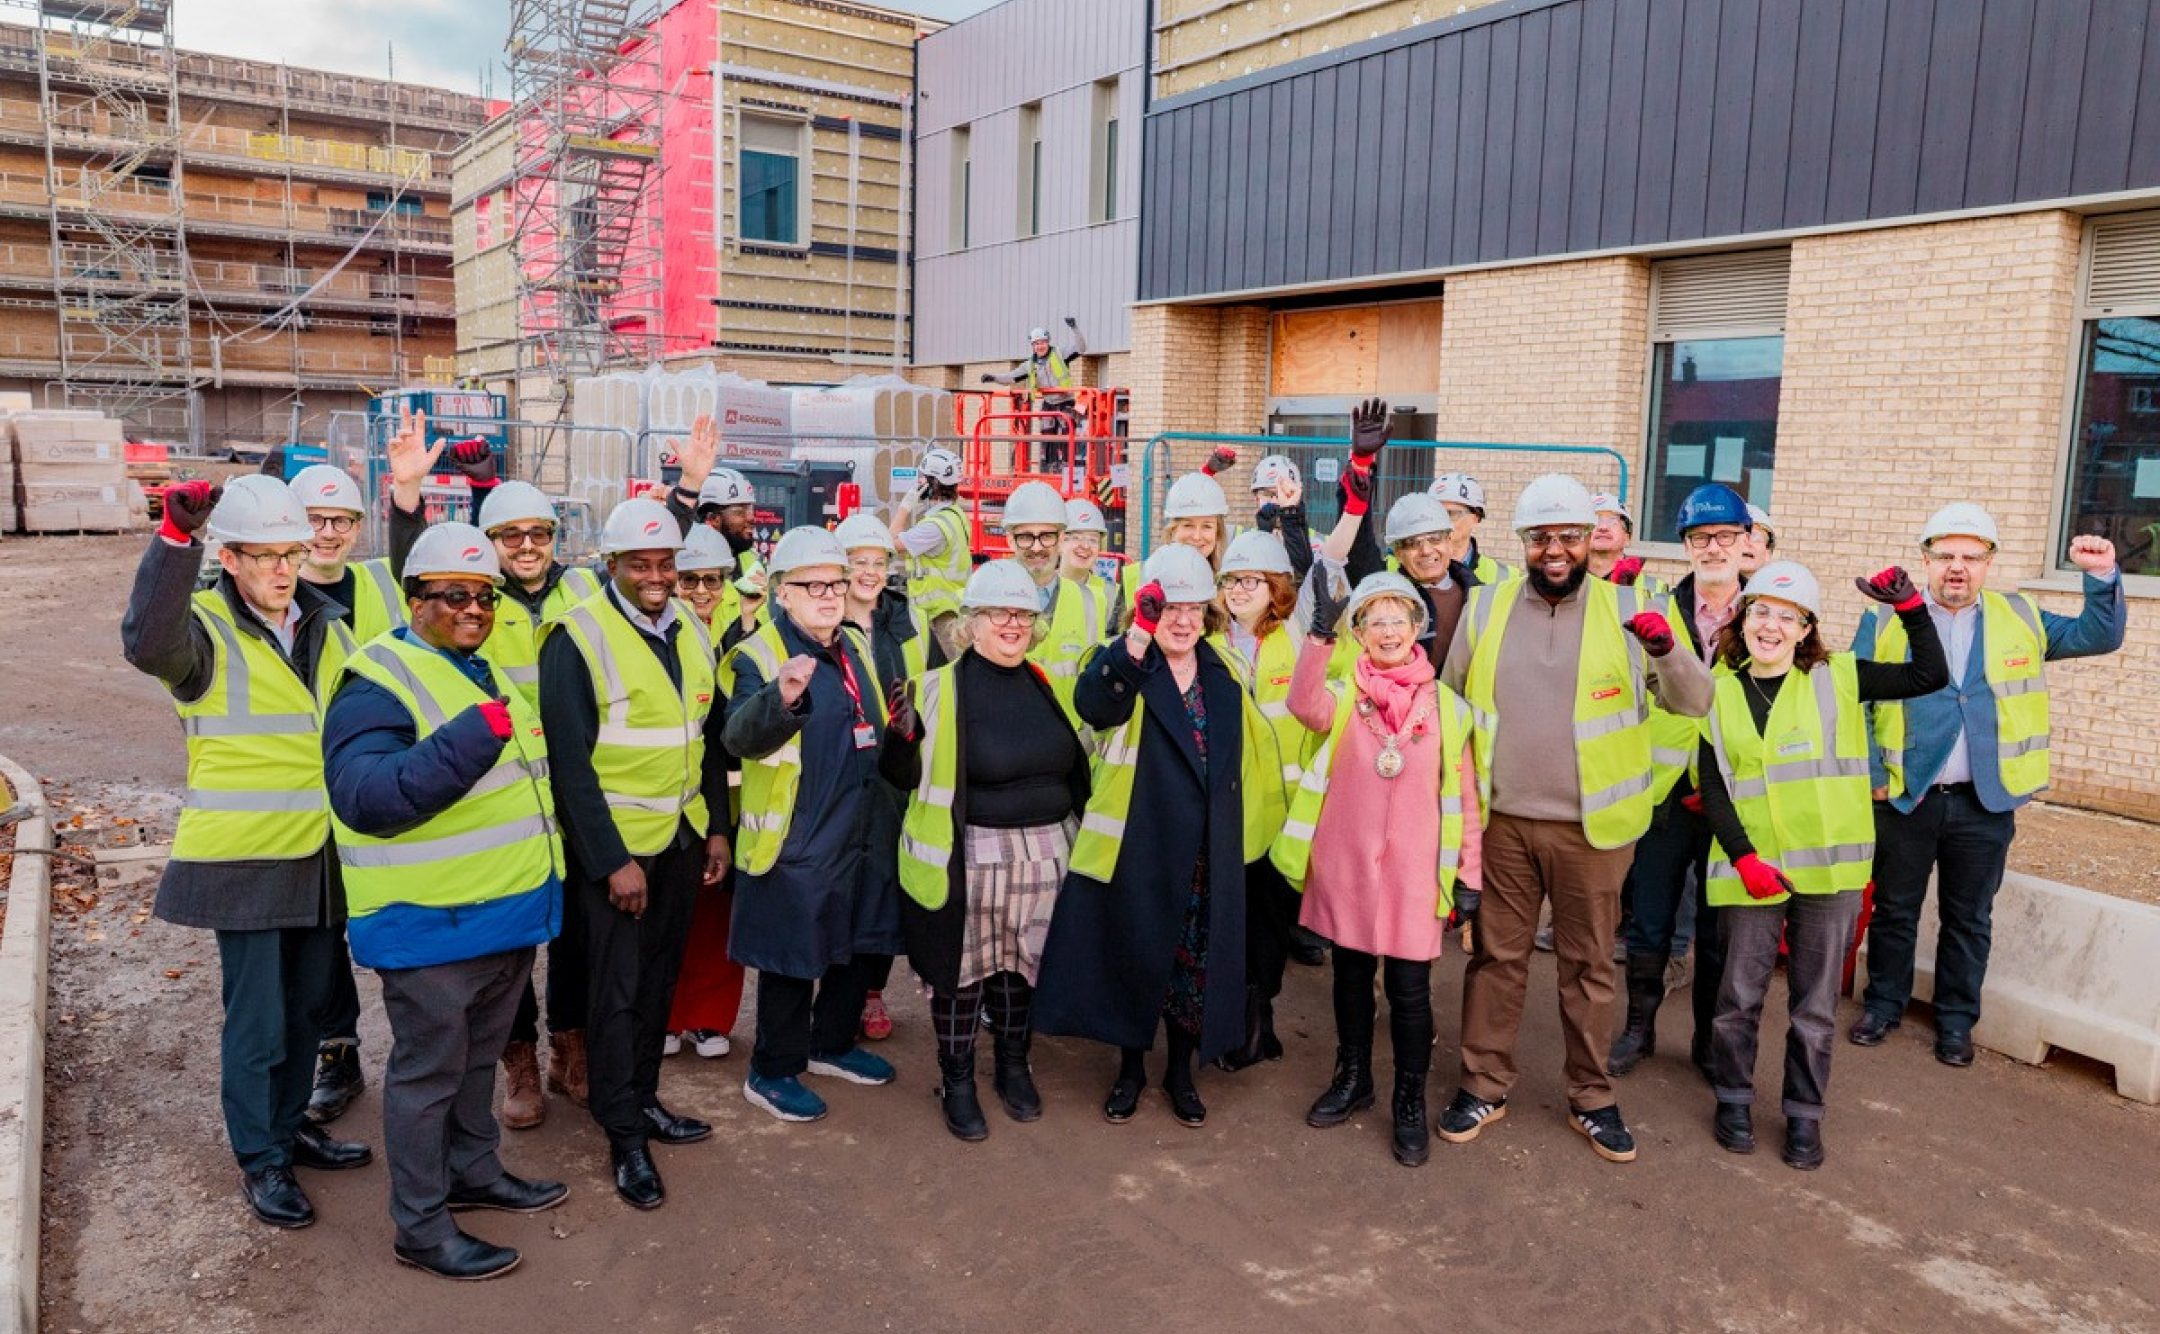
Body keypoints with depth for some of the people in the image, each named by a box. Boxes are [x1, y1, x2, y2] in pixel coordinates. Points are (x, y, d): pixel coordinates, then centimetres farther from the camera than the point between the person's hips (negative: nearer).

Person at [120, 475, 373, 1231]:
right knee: (256, 1018, 3)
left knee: (309, 1003, 19)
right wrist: (177, 536, -44)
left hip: (321, 853, 6)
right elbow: (147, 642, -36)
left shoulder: (328, 625, 8)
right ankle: (259, 1160, 21)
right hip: (245, 858, -6)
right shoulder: (204, 629, -12)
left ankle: (289, 1125, 38)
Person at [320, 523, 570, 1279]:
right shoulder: (379, 683, -16)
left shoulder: (490, 672, 12)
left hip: (508, 913, 8)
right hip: (431, 926, -8)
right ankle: (421, 1228, 19)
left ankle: (473, 1172, 40)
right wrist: (472, 736, -38)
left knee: (478, 1056, 23)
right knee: (428, 1072, 5)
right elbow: (366, 796, -31)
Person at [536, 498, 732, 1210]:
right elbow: (570, 763, -17)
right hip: (613, 842, -6)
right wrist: (612, 860, -17)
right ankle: (624, 1136, 14)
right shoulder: (577, 637, -15)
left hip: (682, 837, 6)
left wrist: (716, 827, 10)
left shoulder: (692, 630, 6)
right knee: (615, 989, 2)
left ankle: (643, 1097, 32)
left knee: (659, 977, 16)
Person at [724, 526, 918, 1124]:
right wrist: (781, 697, -52)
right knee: (792, 962, 3)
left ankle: (832, 1044, 39)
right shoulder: (760, 655, -14)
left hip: (857, 834, 8)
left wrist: (900, 730, 1)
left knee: (862, 944, 19)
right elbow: (741, 736, -33)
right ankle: (772, 1072, 21)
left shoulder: (857, 647, 9)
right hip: (793, 844, -8)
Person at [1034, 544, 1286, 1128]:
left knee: (1195, 961, 12)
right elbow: (1094, 707, -31)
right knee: (1135, 954, 9)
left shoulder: (1224, 673, 7)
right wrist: (1138, 637, -42)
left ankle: (1181, 1071, 31)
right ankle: (1131, 1067, 30)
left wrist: (1243, 825, 12)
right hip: (1137, 846, -3)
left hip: (1207, 855, 4)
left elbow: (1251, 752, 16)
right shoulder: (1124, 664, -7)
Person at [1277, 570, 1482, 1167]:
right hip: (1345, 864, 1)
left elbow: (1464, 794, 4)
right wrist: (1320, 634, -36)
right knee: (1351, 973, 15)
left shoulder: (1447, 706, 1)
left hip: (1413, 870, -1)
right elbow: (1306, 708, -25)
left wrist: (1469, 872, 2)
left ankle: (1410, 1101, 20)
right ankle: (1352, 1078, 34)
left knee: (1409, 987, 3)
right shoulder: (1343, 696, 0)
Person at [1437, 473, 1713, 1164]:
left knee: (1589, 964, 10)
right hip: (1500, 819, 1)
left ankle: (1591, 1098, 26)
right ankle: (1483, 1086, 24)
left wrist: (1666, 649, -26)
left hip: (1591, 824, -1)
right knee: (1495, 957, 10)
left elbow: (1695, 702, -5)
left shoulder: (1628, 610, -1)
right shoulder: (1485, 607, 3)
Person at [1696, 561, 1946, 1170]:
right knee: (1740, 994, 6)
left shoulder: (1837, 679, 3)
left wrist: (1909, 605, -7)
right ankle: (1733, 1100, 26)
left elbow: (1930, 676, 3)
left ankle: (1804, 1115, 23)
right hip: (1751, 867, 0)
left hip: (1830, 868, 0)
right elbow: (1712, 788, 0)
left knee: (1815, 1003, 9)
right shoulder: (1719, 691, 3)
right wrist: (1744, 858, -10)